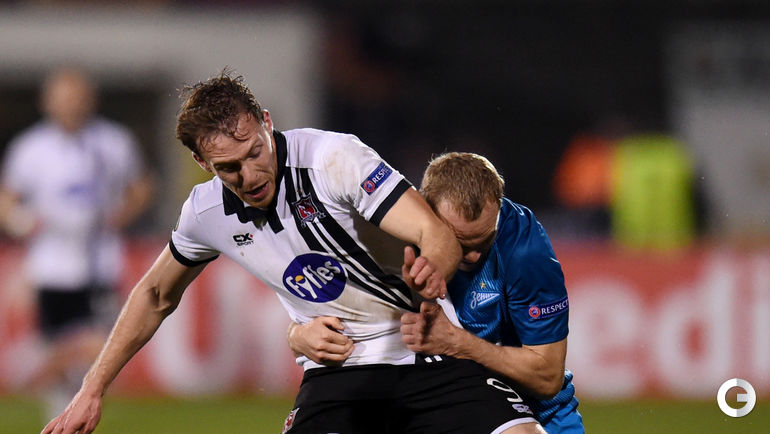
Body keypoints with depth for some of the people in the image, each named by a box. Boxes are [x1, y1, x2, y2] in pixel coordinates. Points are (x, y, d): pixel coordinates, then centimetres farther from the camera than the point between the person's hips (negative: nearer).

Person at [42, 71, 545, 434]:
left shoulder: (333, 157, -18)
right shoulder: (207, 213, -3)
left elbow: (439, 234, -25)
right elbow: (157, 295, 16)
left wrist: (433, 267, -50)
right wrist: (93, 391, 16)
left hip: (426, 352, -2)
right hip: (335, 375, 3)